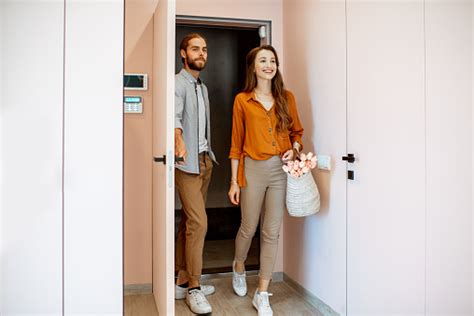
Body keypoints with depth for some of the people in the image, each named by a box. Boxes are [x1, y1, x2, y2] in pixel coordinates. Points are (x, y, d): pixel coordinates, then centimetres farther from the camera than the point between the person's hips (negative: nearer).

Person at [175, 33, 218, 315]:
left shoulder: (203, 87, 20)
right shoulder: (178, 83, -8)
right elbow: (175, 116, -27)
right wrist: (179, 141, -46)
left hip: (205, 160, 8)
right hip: (187, 162, -8)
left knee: (189, 222, 10)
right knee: (198, 222, -11)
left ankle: (183, 282, 19)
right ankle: (193, 288, 1)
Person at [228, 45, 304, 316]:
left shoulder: (287, 97, 8)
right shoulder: (242, 100, 2)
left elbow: (297, 131, 17)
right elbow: (236, 143, 2)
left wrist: (294, 149, -6)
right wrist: (234, 181, 0)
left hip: (281, 169, 2)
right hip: (253, 169, -2)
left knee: (272, 232, 5)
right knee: (249, 228, 10)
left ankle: (262, 294, 17)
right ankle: (239, 267, 43)